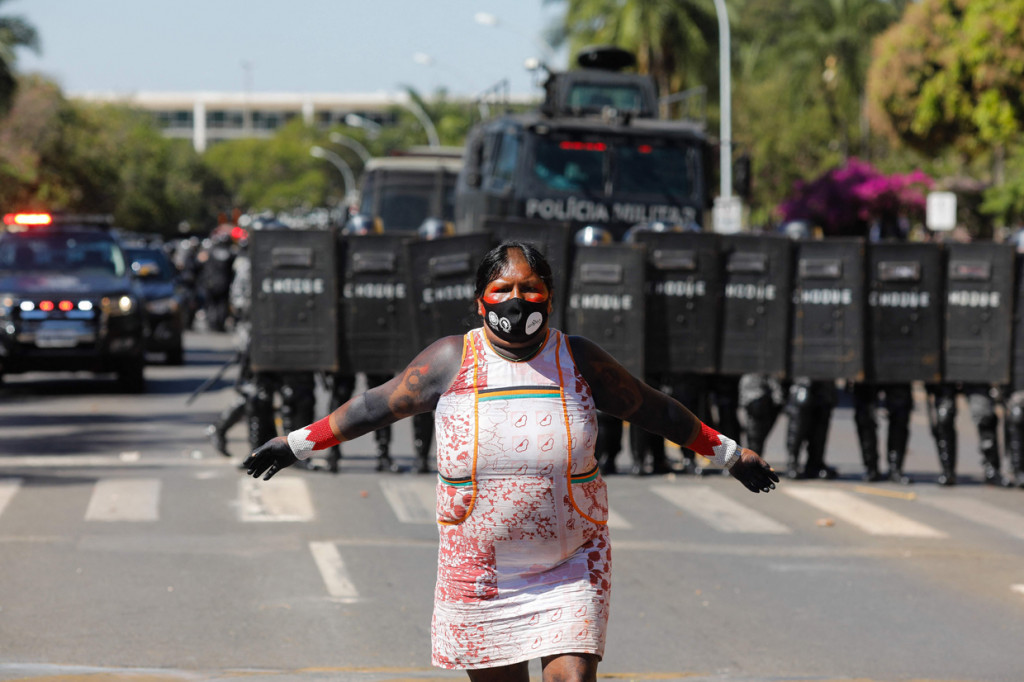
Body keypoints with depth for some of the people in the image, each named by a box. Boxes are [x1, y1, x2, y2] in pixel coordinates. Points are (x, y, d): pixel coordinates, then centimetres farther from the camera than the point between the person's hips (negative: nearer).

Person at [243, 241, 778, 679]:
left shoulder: (580, 360, 0)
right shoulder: (452, 360, -2)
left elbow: (655, 411, 12)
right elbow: (377, 405, 9)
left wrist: (726, 453, 18)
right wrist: (298, 444, 12)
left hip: (569, 570, 0)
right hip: (478, 574, 1)